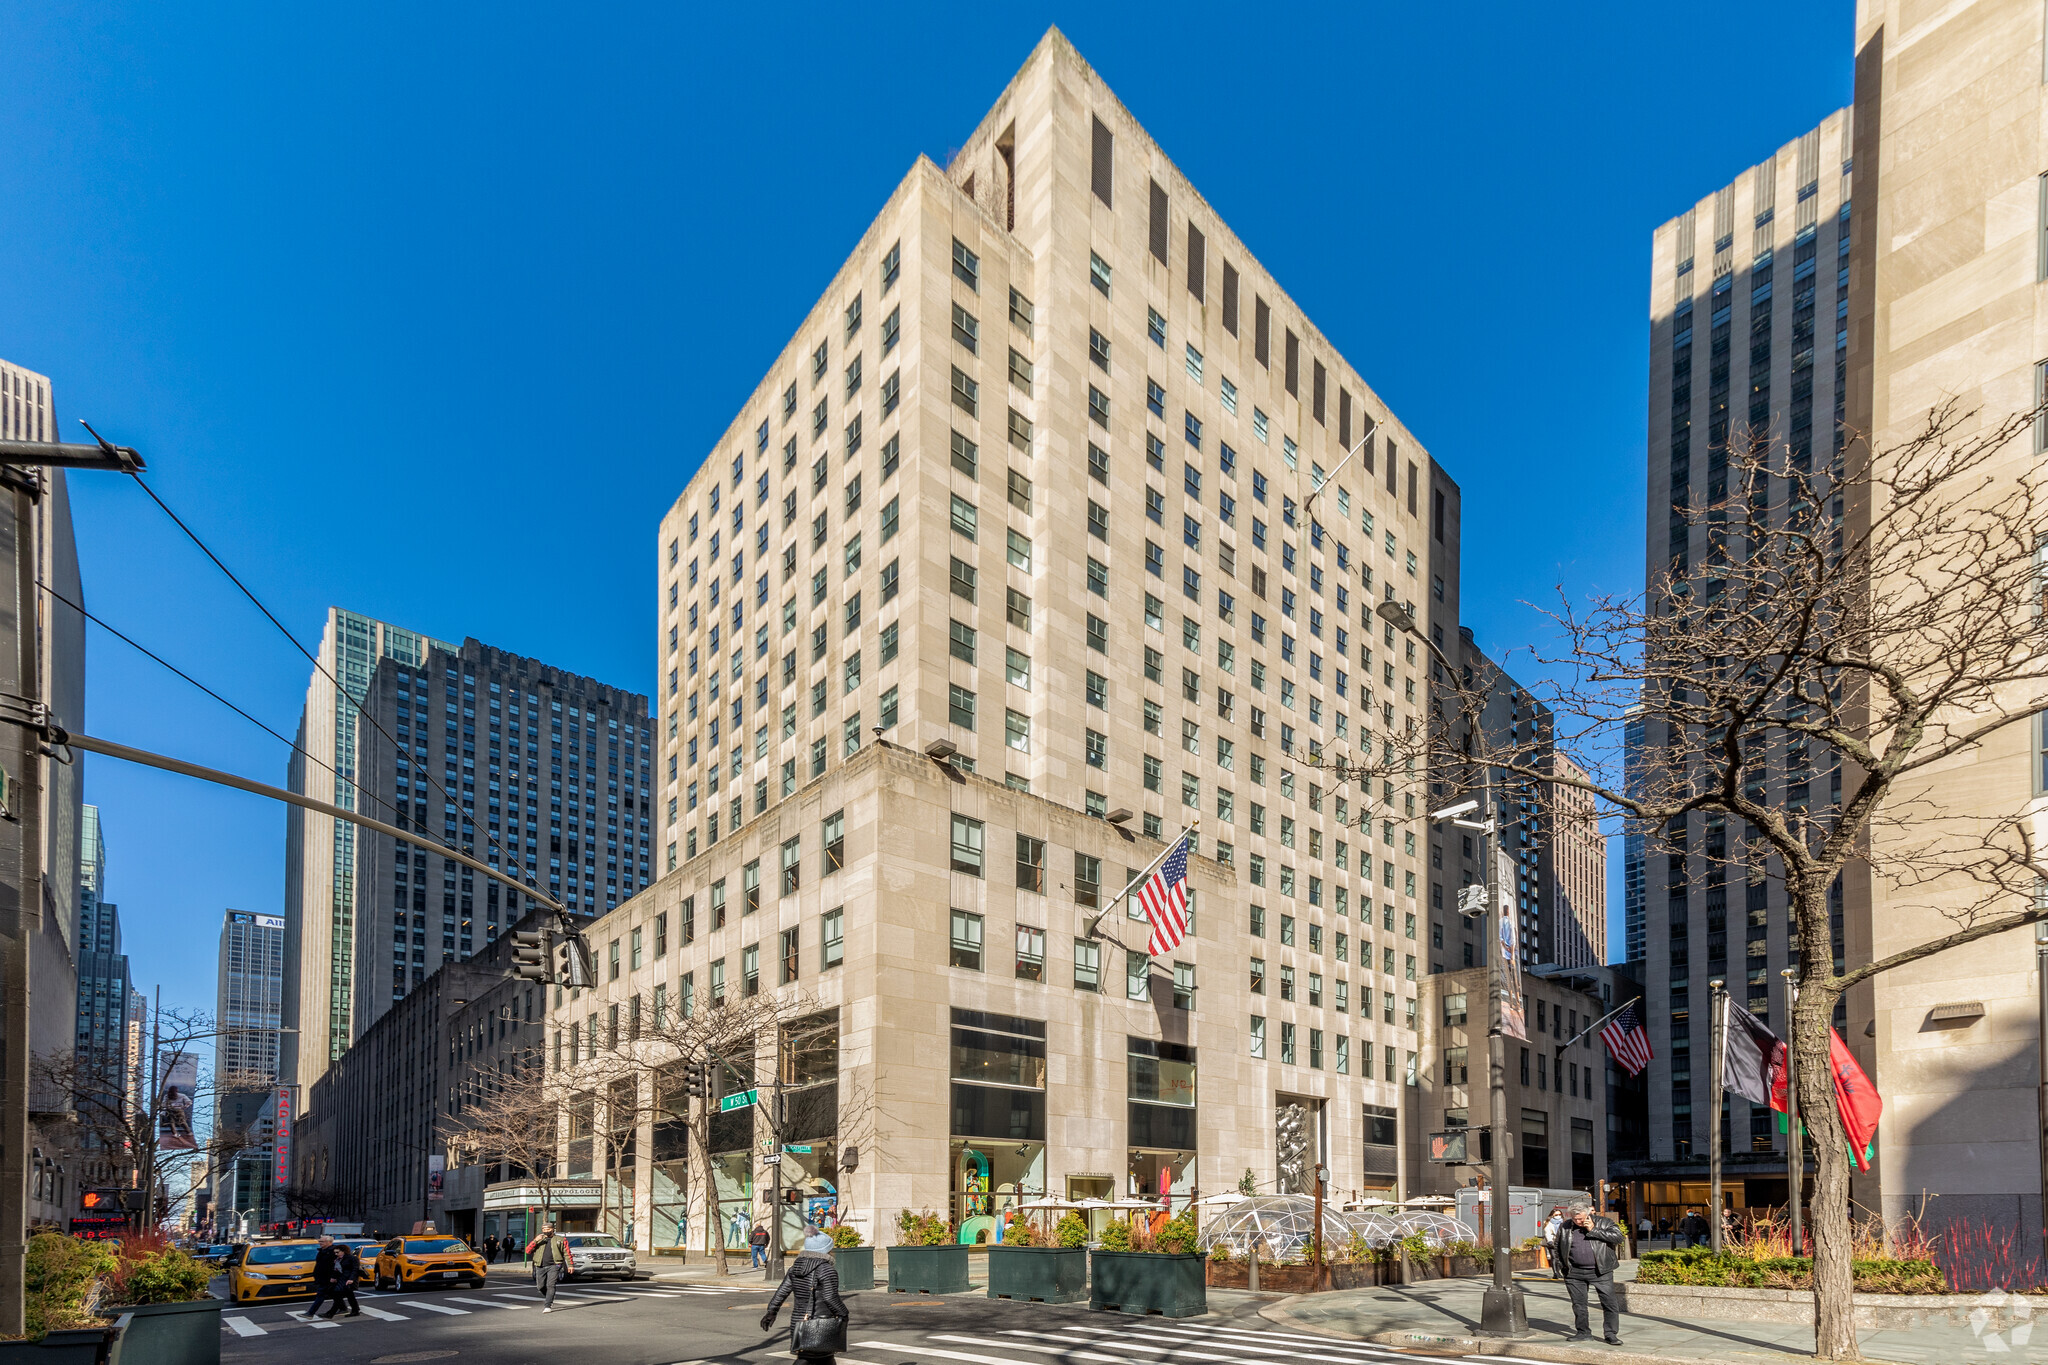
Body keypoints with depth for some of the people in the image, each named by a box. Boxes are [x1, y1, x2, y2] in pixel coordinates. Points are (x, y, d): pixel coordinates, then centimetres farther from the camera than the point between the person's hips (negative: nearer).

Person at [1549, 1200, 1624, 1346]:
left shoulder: (1603, 1223, -2)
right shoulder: (1565, 1226, 6)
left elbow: (1618, 1237, -16)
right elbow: (1556, 1246, 17)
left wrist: (1593, 1230, -17)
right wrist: (1556, 1264, 8)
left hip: (1601, 1272, -2)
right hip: (1574, 1273, 2)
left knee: (1610, 1303, -4)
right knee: (1578, 1304, 8)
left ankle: (1611, 1334, 6)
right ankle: (1583, 1333, 21)